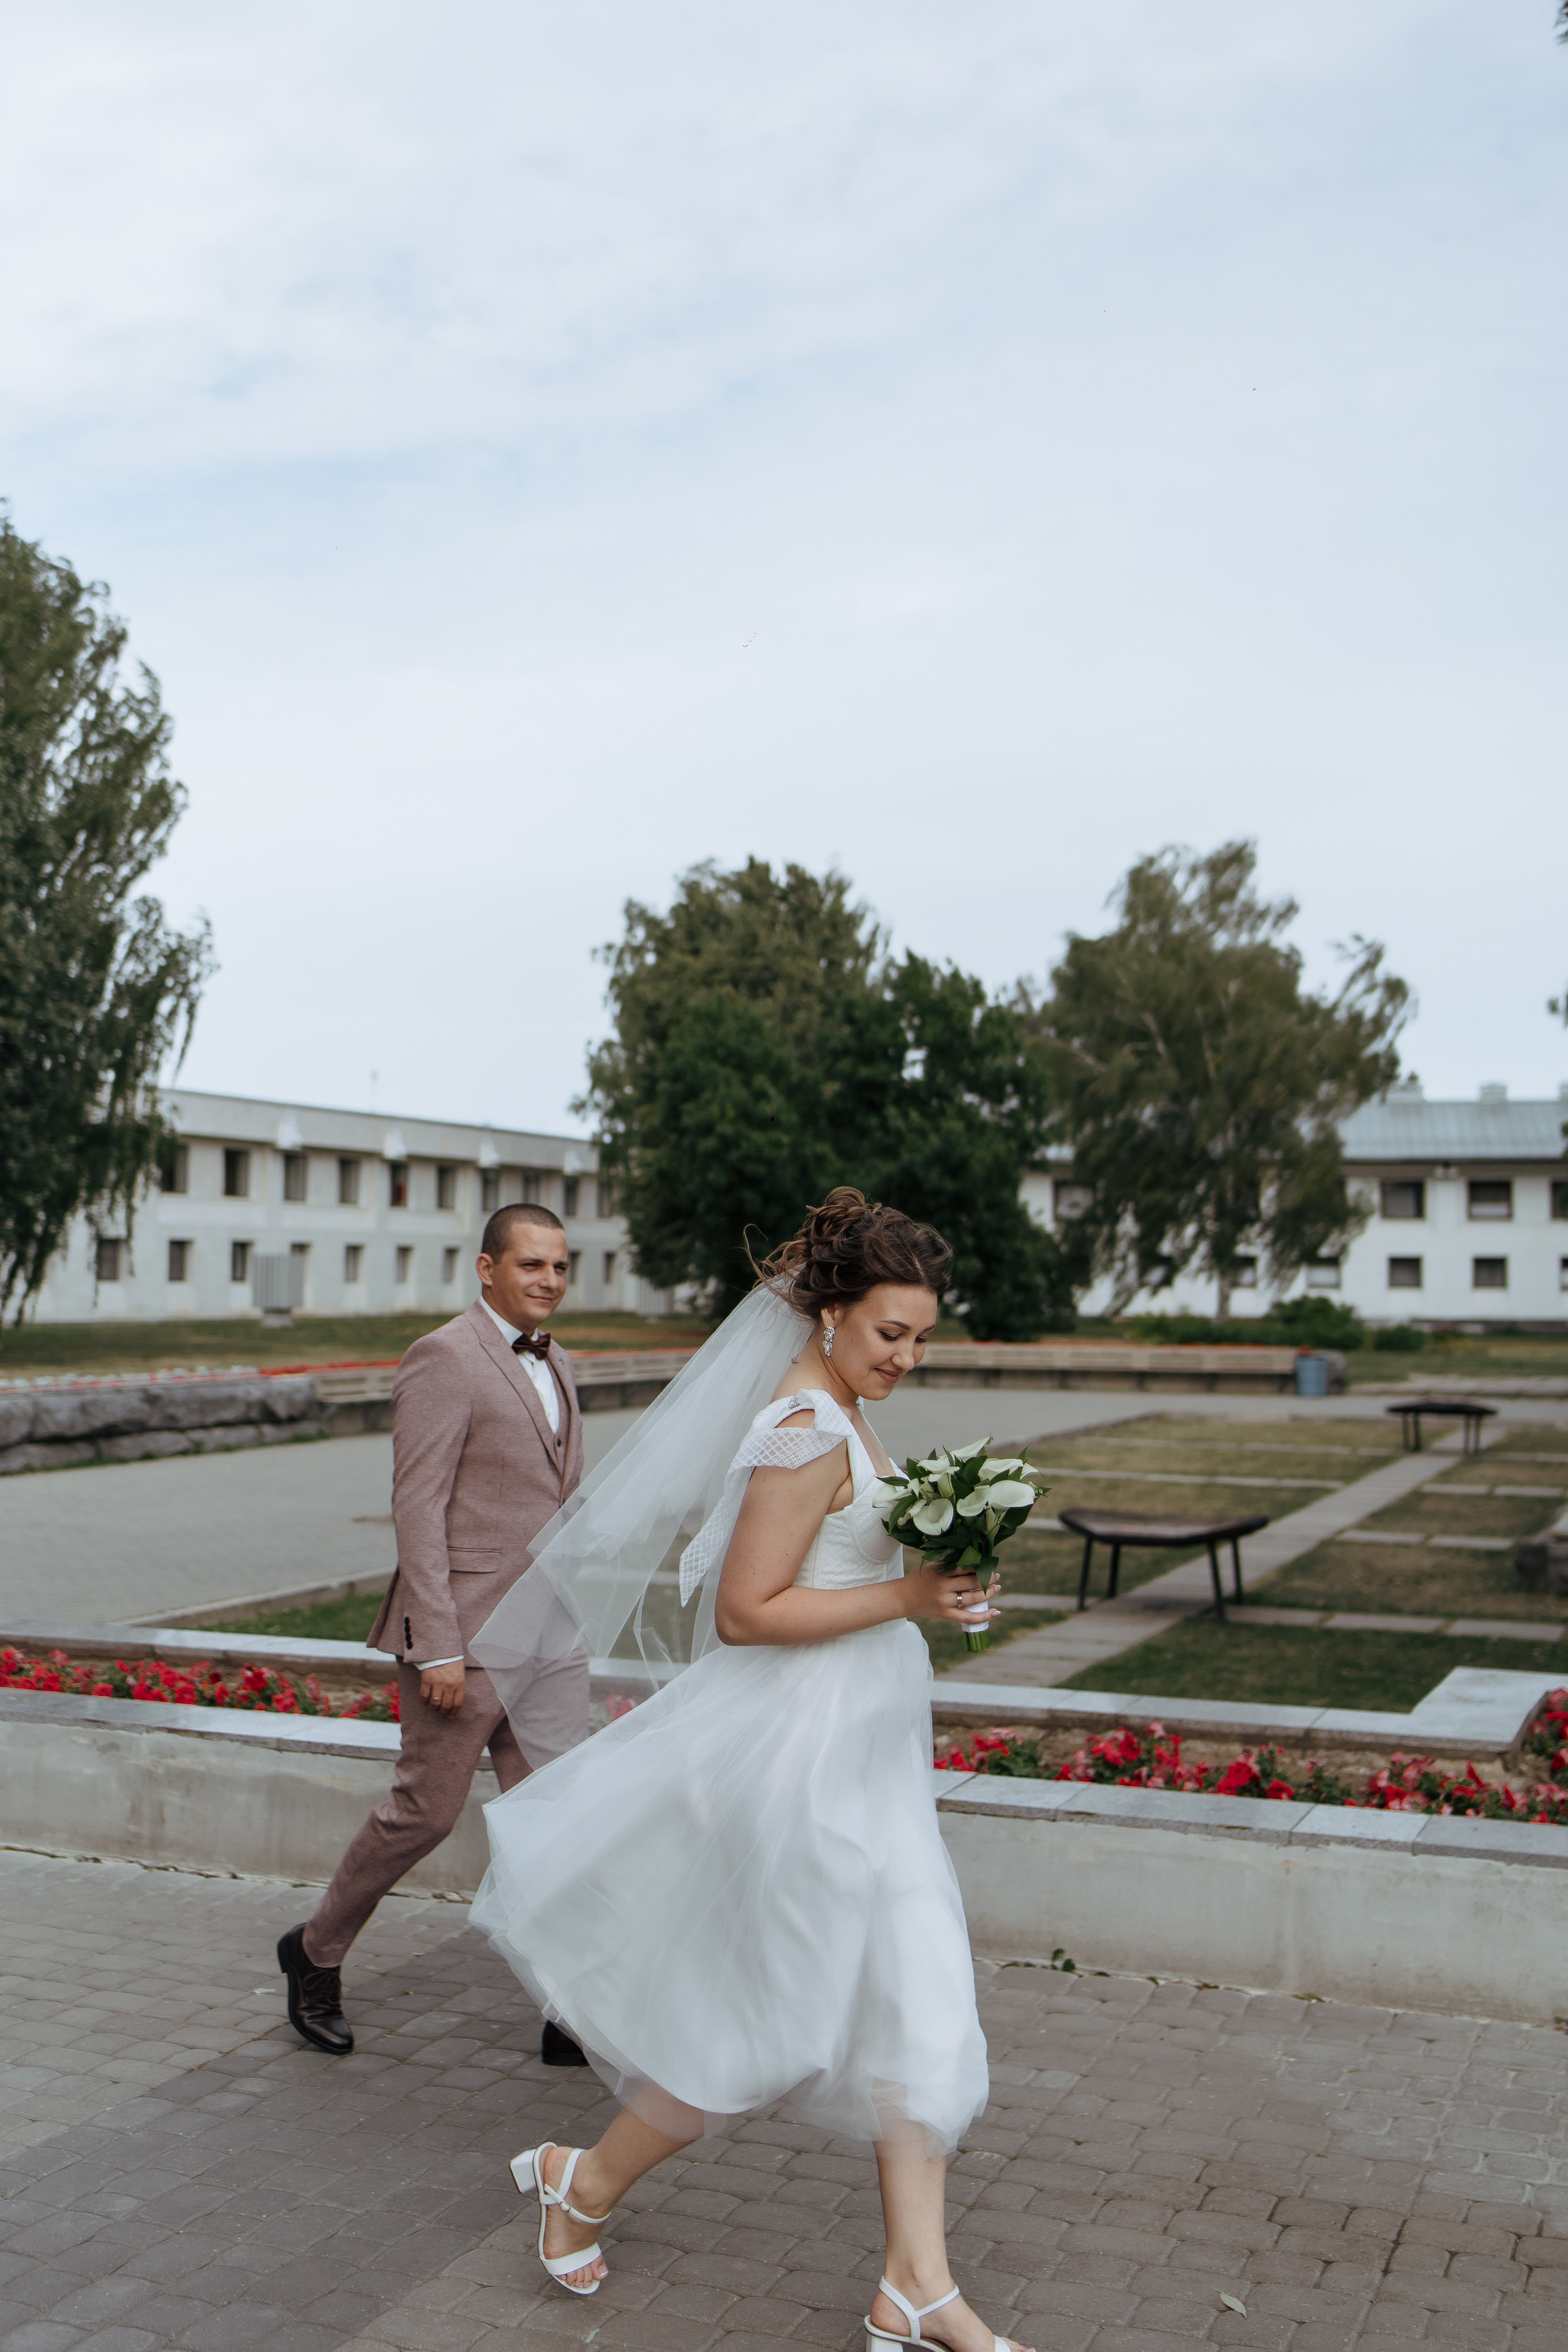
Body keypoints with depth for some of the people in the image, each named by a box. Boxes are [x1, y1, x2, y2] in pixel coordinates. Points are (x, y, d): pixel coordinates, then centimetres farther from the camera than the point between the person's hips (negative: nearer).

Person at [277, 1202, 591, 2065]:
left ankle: (571, 2013, 11)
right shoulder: (443, 1359, -11)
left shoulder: (557, 1365, 15)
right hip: (467, 1633, -7)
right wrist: (437, 1648, -19)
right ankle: (316, 1951, 28)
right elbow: (417, 1510, -15)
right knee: (426, 1812, 5)